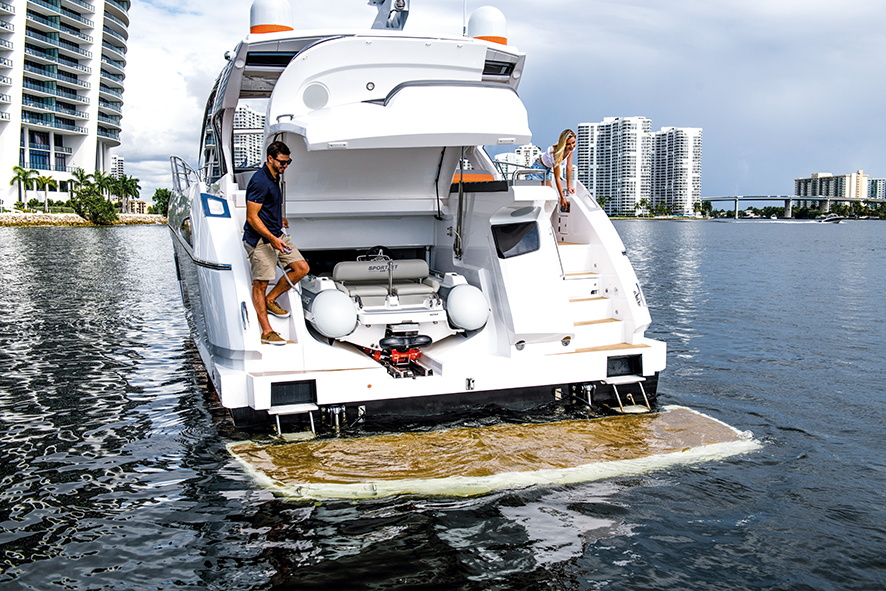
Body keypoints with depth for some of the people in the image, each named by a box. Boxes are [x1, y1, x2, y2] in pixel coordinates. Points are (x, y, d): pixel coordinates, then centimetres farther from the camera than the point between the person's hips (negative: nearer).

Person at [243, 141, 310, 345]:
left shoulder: (275, 177, 12)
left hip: (277, 235, 10)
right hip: (259, 239, -9)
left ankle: (270, 300, 19)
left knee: (302, 267, 5)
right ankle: (266, 332, 0)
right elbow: (252, 217, -21)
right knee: (260, 283, -4)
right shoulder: (259, 181, -18)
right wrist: (272, 239, -25)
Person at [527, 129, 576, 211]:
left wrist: (569, 186, 0)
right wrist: (562, 197, -24)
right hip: (537, 170, -8)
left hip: (546, 171, 8)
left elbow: (569, 167, -2)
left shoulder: (571, 148, -13)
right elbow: (557, 177, -28)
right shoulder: (557, 152, -34)